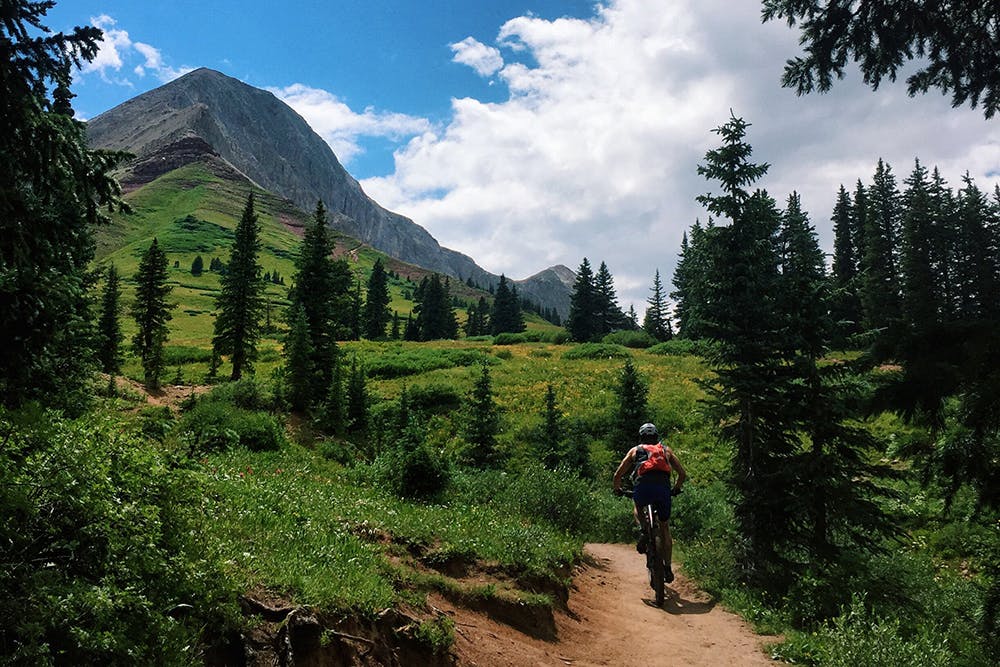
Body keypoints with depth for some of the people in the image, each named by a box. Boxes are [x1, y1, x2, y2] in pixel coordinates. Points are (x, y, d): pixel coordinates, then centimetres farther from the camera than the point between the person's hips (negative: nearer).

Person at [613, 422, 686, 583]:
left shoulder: (635, 450, 23)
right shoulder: (666, 450, 26)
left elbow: (618, 475, 19)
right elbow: (682, 474, 21)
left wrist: (618, 490, 38)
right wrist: (675, 489, 39)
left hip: (643, 487, -1)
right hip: (663, 488, 1)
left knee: (637, 507, 35)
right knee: (665, 527, 20)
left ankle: (643, 530, 7)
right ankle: (668, 568, 16)